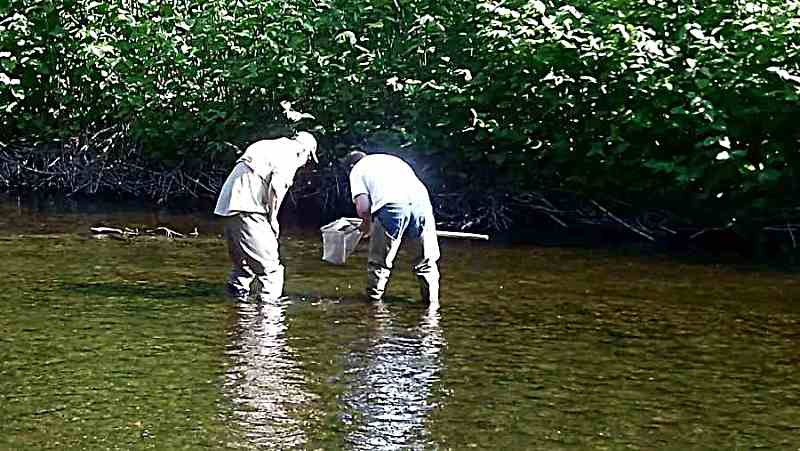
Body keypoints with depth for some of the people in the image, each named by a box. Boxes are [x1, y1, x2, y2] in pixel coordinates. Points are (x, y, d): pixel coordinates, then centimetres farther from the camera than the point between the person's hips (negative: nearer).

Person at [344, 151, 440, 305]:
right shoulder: (391, 159, 37)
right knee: (426, 260, 15)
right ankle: (433, 302, 17)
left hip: (391, 205, -4)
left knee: (379, 262, 13)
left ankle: (373, 302, 21)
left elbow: (363, 207, 7)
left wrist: (367, 223, 29)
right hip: (420, 200, 4)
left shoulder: (357, 170, 22)